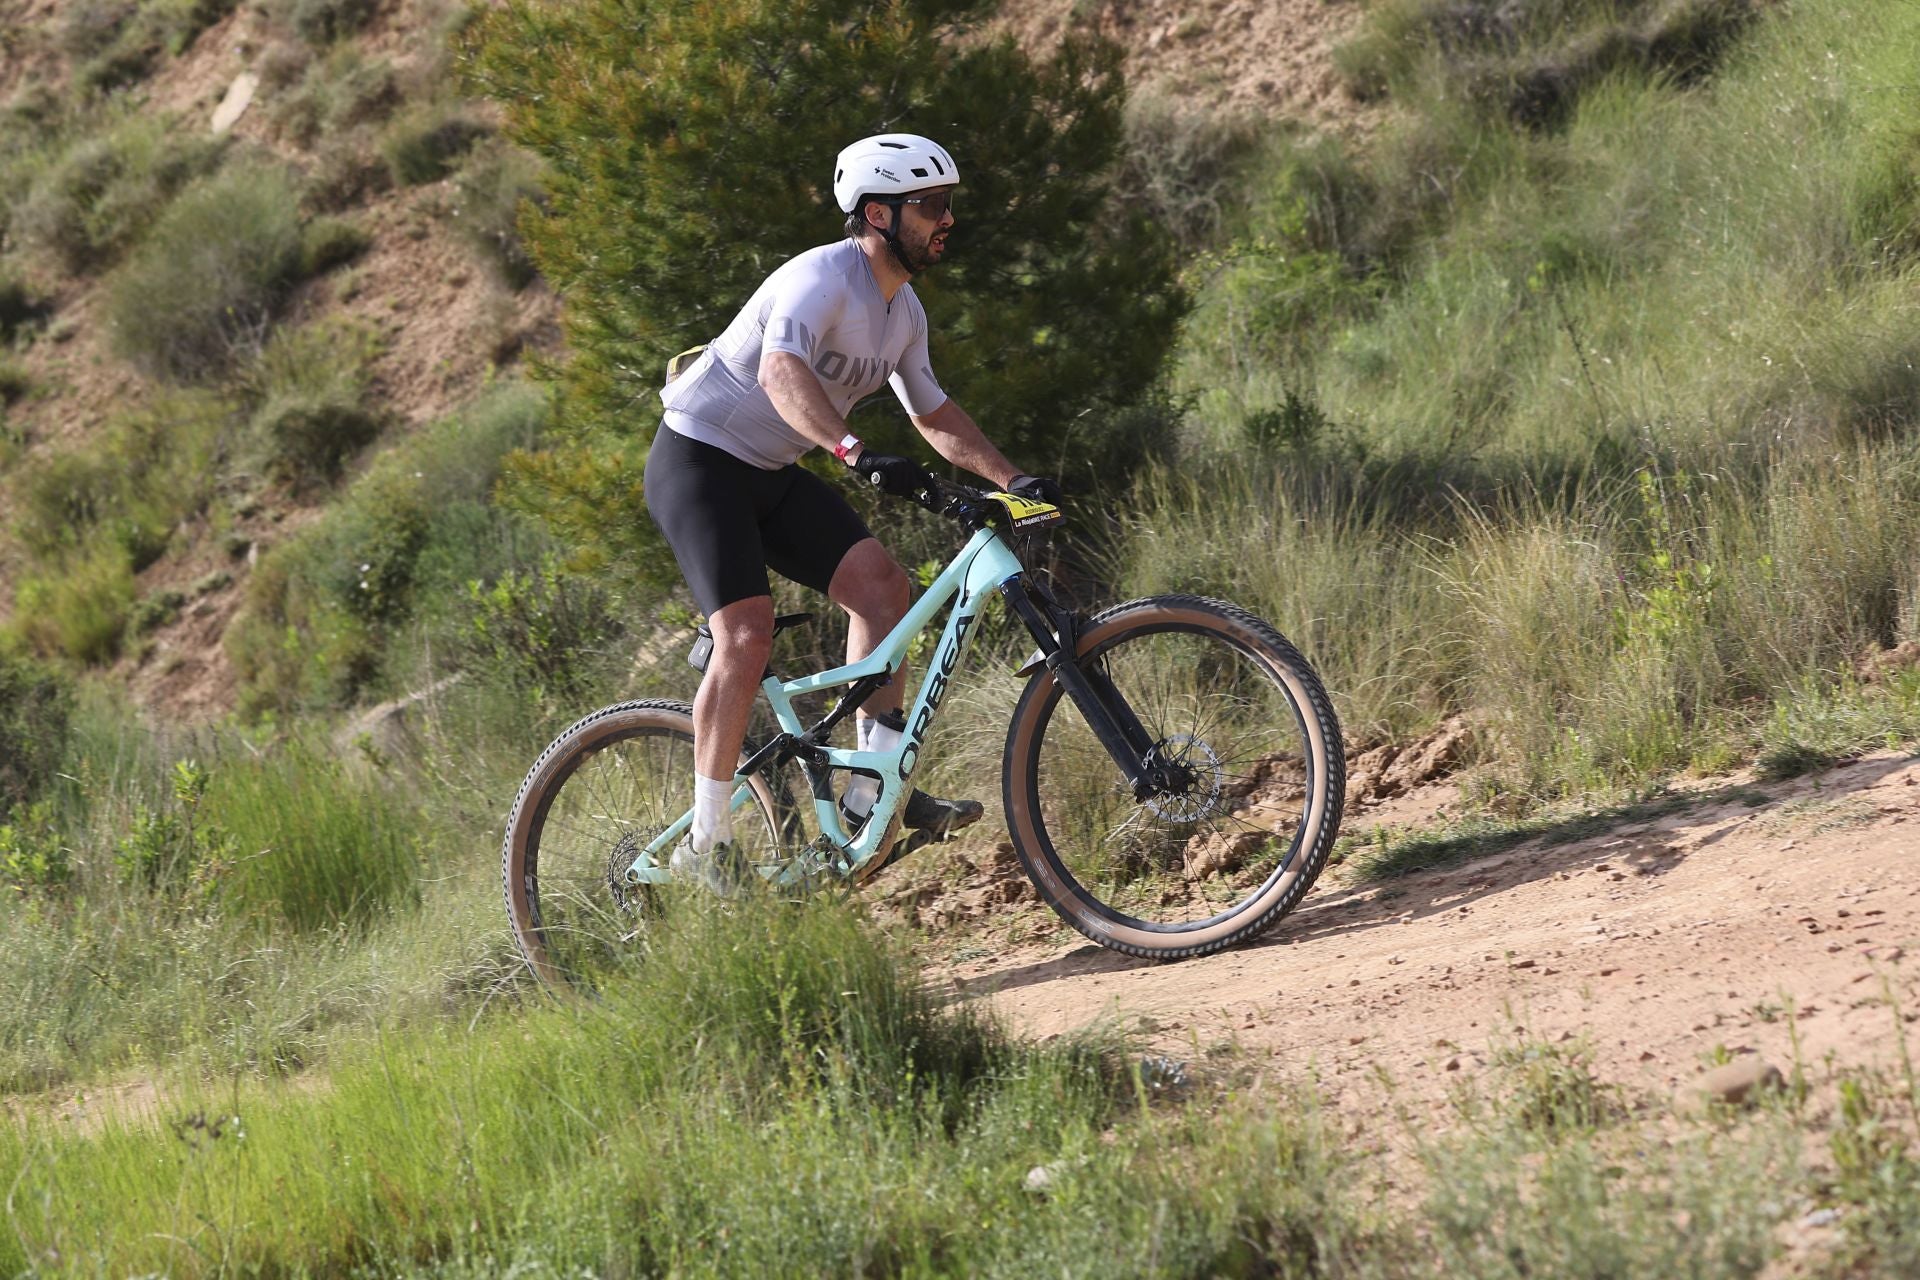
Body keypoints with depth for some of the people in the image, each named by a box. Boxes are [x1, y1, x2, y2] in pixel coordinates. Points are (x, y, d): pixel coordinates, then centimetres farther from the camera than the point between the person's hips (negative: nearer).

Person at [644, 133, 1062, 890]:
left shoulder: (902, 310, 6)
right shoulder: (823, 279, -24)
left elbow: (934, 414, 17)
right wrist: (856, 454, -56)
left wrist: (1012, 479, 4)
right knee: (746, 636, -20)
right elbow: (782, 372, -43)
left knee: (881, 584, -8)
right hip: (699, 460, -9)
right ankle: (706, 843, -13)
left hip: (770, 474, 9)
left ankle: (875, 792, -4)